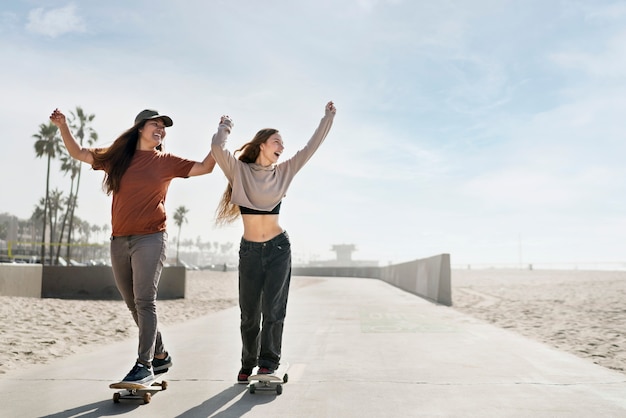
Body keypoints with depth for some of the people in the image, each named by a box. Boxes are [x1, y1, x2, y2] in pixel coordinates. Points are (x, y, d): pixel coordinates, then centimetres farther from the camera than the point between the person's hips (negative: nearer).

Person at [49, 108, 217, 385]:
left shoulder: (166, 162, 4)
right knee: (134, 305, 11)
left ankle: (144, 365, -11)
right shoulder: (117, 157, 10)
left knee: (144, 301, -13)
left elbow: (204, 167, 4)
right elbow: (78, 153, 19)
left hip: (150, 239, -4)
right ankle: (161, 356, 25)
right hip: (119, 241, 4)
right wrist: (62, 126, 8)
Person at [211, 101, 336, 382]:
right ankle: (248, 364, 22)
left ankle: (268, 363, 8)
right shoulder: (239, 170, -1)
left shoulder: (283, 171, 7)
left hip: (279, 248, 1)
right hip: (249, 250, -1)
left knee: (273, 309, 0)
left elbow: (311, 148, 7)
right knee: (249, 313, 7)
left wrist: (328, 118, 8)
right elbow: (217, 148, -16)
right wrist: (224, 127, 3)